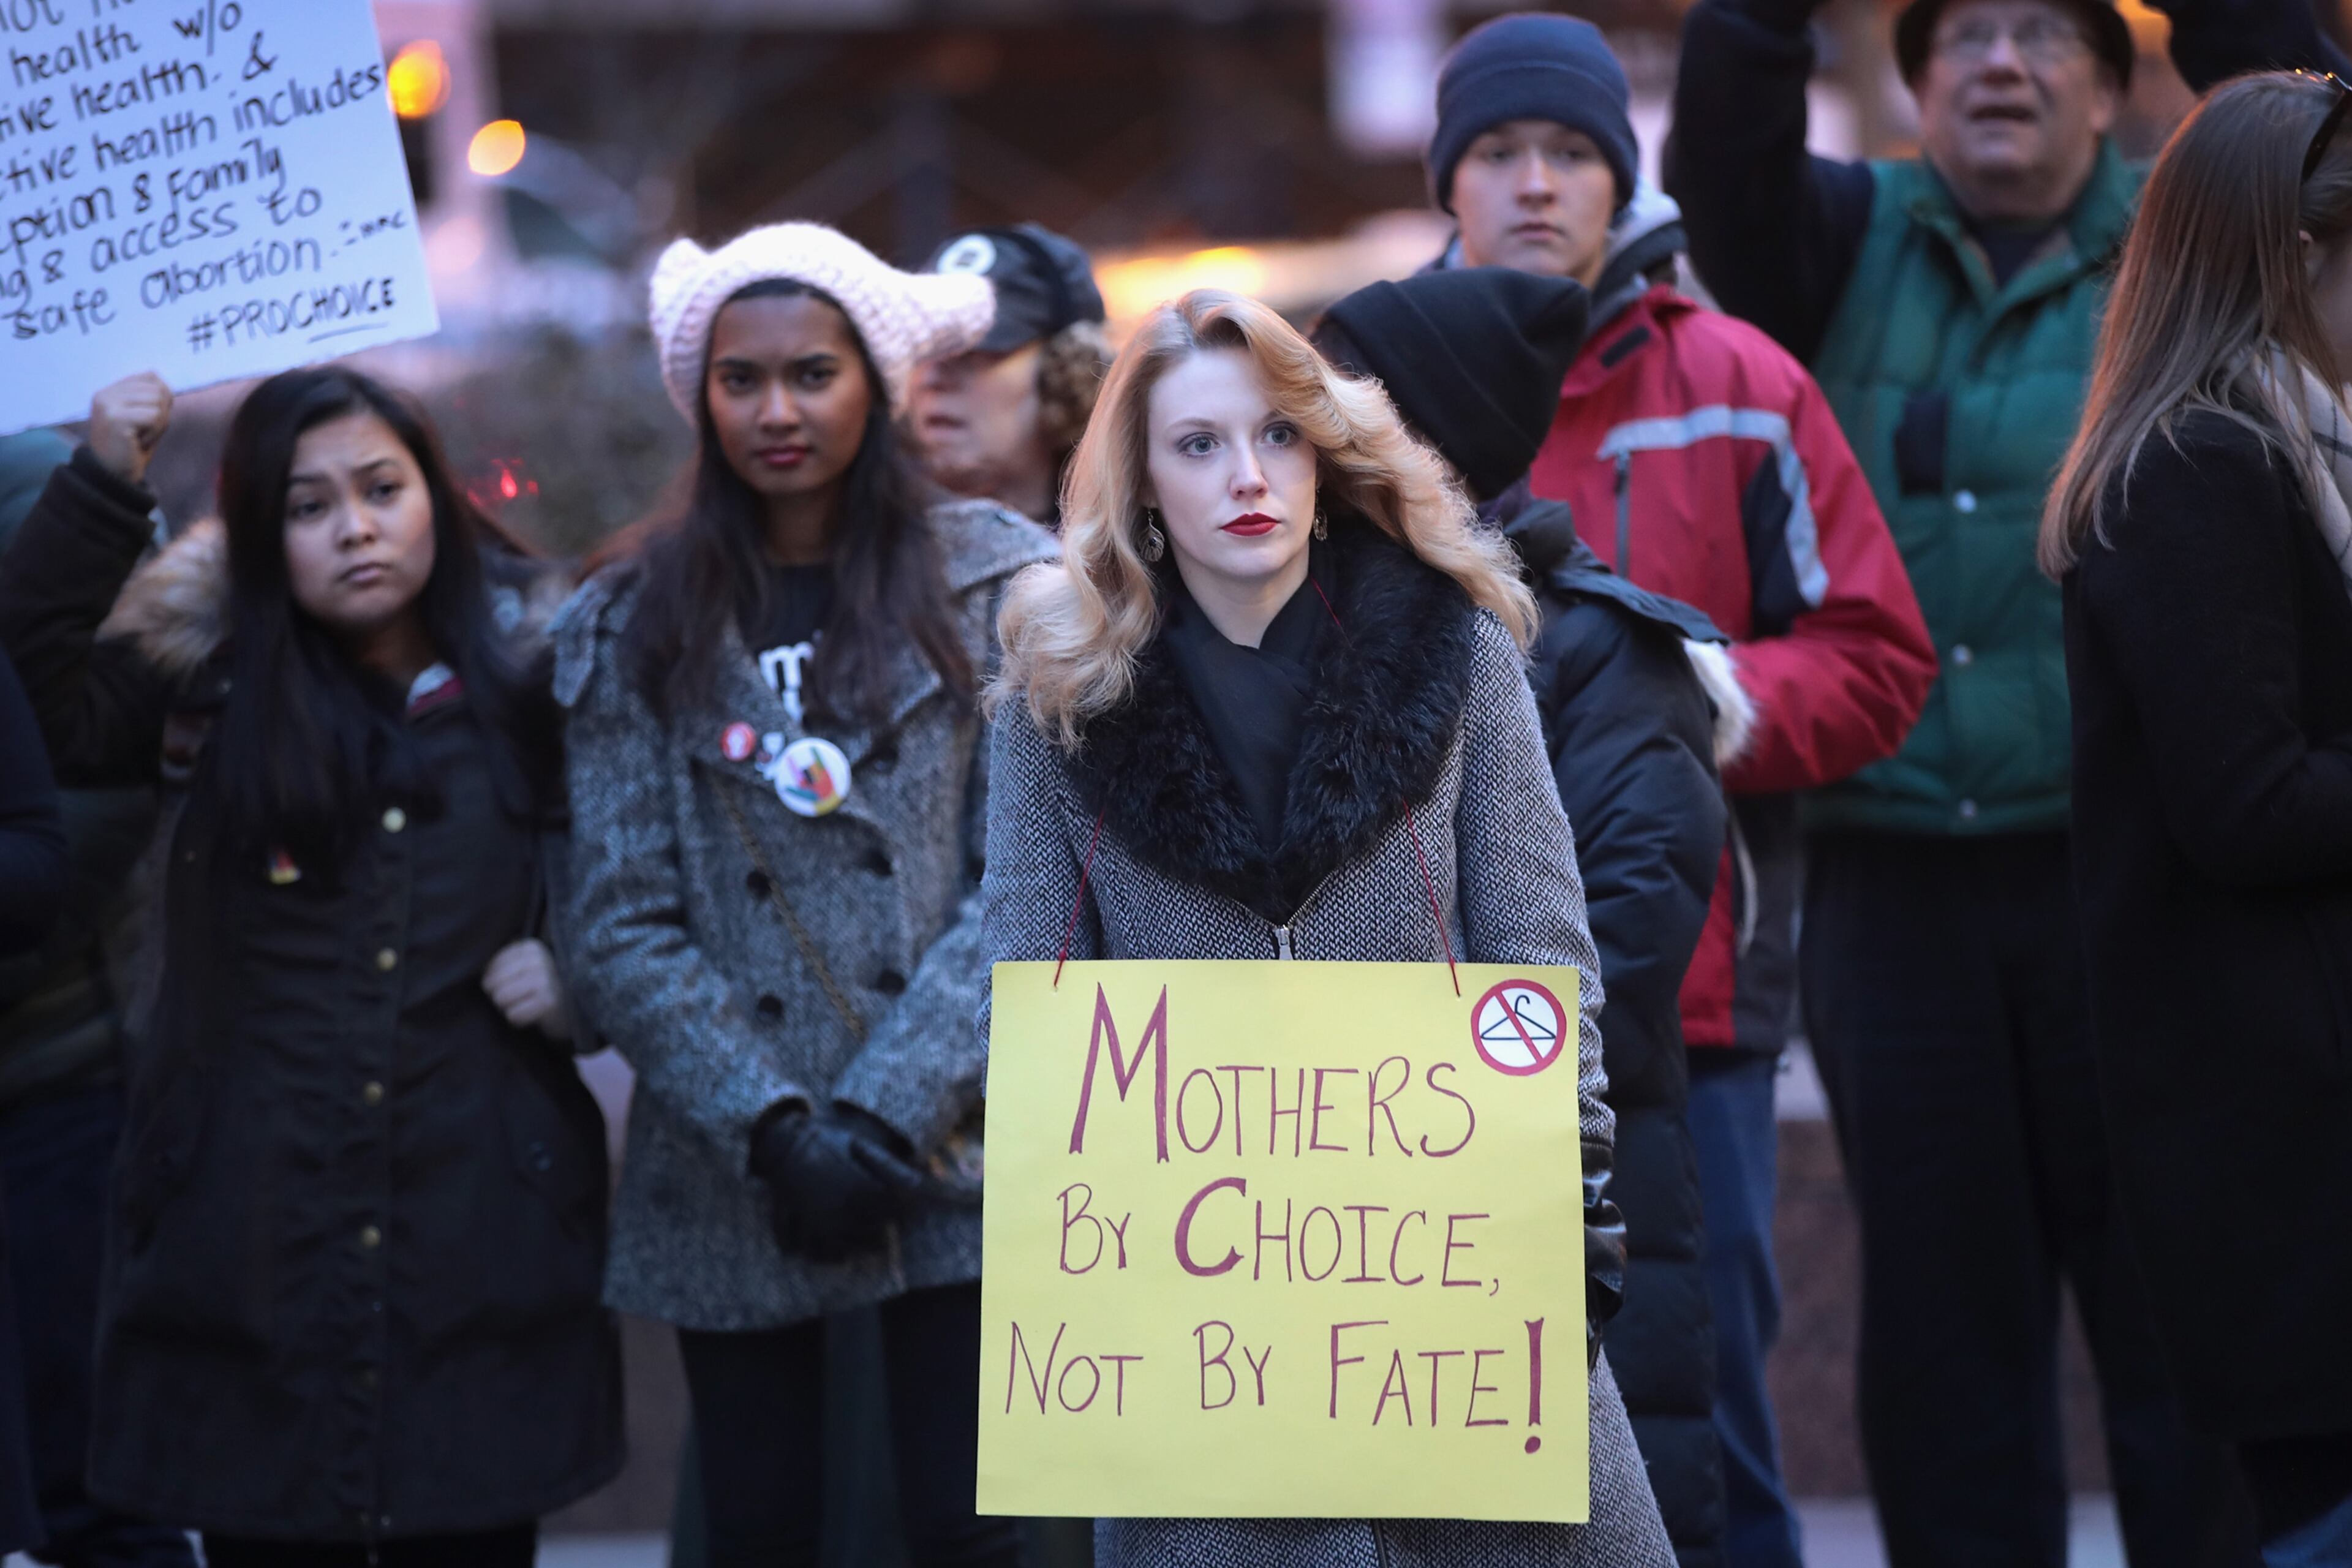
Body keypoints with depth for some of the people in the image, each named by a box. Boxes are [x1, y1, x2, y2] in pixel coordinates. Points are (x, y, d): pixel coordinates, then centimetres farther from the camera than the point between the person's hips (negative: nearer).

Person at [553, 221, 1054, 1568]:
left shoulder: (996, 584, 2)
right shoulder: (633, 629, 7)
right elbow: (626, 927, 2)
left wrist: (882, 1124, -11)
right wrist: (772, 1129, -10)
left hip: (953, 1153, -1)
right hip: (733, 1187, 2)